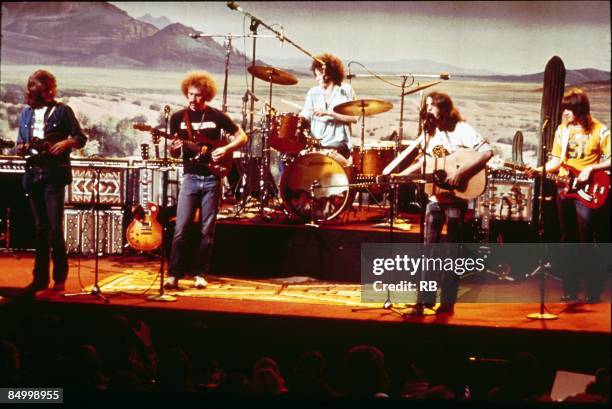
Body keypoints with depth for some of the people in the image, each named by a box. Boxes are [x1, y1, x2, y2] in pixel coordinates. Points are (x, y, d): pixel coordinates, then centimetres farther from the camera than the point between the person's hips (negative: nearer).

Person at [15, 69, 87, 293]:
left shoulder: (62, 111, 1)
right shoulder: (26, 113, 15)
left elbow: (80, 138, 1)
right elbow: (20, 143, 19)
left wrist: (65, 143, -18)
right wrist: (20, 148, -4)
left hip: (54, 173, -5)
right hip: (33, 173, 5)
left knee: (55, 228, -9)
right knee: (40, 228, 9)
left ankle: (60, 278, 0)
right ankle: (40, 278, 13)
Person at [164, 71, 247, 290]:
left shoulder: (217, 116, 2)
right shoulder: (178, 117, 6)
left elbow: (242, 136, 7)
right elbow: (174, 152, 11)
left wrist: (225, 149, -10)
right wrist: (175, 148, -12)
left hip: (212, 177, 0)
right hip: (190, 177, 1)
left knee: (207, 230, 3)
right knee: (181, 229, -7)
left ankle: (200, 274, 11)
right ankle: (174, 274, -3)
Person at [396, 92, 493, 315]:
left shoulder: (461, 130, -11)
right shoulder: (430, 133, 11)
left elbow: (486, 151, -22)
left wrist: (461, 171, -27)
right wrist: (399, 175, 9)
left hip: (456, 197, -6)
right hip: (435, 196, 6)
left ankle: (447, 302, 6)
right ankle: (425, 300, 7)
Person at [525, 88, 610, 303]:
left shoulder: (599, 130, -5)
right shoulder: (562, 130, 9)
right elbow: (557, 161, 11)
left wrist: (590, 168, -17)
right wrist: (541, 170, -5)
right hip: (564, 188, 5)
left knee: (586, 241, -10)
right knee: (568, 240, 8)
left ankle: (593, 292, -2)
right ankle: (570, 290, 14)